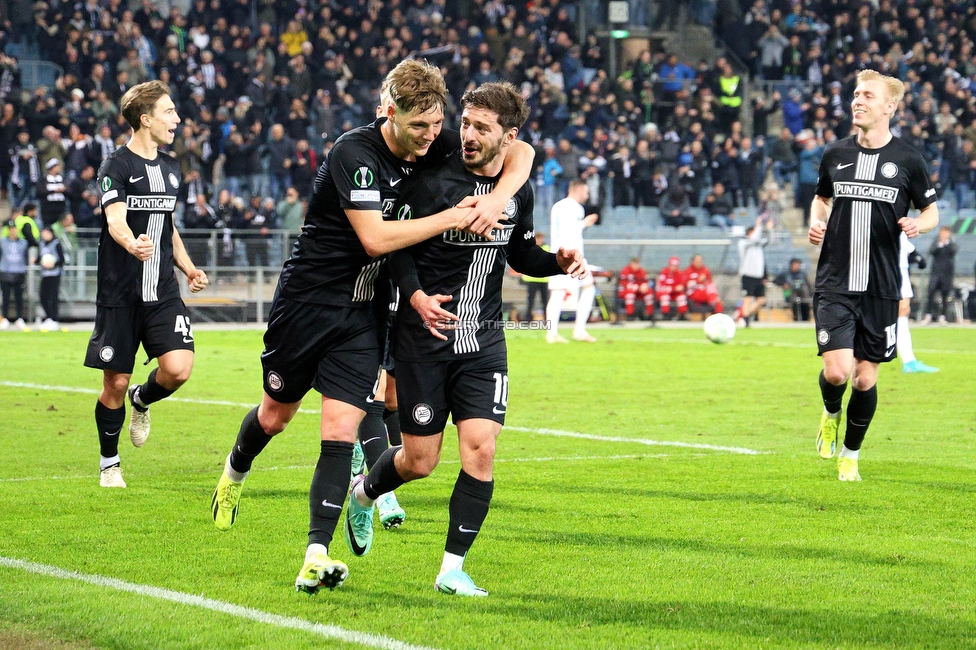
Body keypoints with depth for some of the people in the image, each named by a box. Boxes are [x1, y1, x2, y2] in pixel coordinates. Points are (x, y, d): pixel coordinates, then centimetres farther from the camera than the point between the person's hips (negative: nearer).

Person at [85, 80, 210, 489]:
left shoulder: (170, 168, 14)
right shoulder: (116, 166, -7)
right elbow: (116, 221, -22)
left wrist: (188, 268, 15)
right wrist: (133, 244, -43)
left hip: (163, 293, 5)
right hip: (119, 293, -5)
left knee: (178, 368, -14)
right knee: (115, 382, 0)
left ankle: (142, 401, 20)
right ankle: (109, 463, 20)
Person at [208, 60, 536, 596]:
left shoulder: (433, 147, -5)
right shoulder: (355, 153, -22)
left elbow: (519, 153, 0)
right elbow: (375, 238, -29)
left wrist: (497, 198, -20)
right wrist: (451, 217, -27)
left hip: (365, 312, 3)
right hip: (308, 299, -3)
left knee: (340, 430, -10)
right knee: (275, 416, 14)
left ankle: (316, 557, -13)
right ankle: (235, 472, 47)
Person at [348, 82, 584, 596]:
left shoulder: (519, 190, 3)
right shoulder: (434, 181, -13)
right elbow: (397, 246, -10)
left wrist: (558, 261, -2)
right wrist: (416, 296, -27)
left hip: (483, 341, 4)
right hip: (425, 338, -4)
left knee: (481, 448, -11)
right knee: (420, 461, 2)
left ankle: (452, 568, -1)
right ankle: (362, 492, 37)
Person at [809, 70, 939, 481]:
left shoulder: (907, 161, -1)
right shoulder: (835, 154, 5)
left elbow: (932, 212, 10)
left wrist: (918, 225, -12)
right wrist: (815, 221, 1)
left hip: (881, 289, -1)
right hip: (834, 284, 1)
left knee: (865, 378, 3)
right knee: (836, 371, -13)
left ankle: (850, 455, 24)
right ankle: (830, 415, 22)